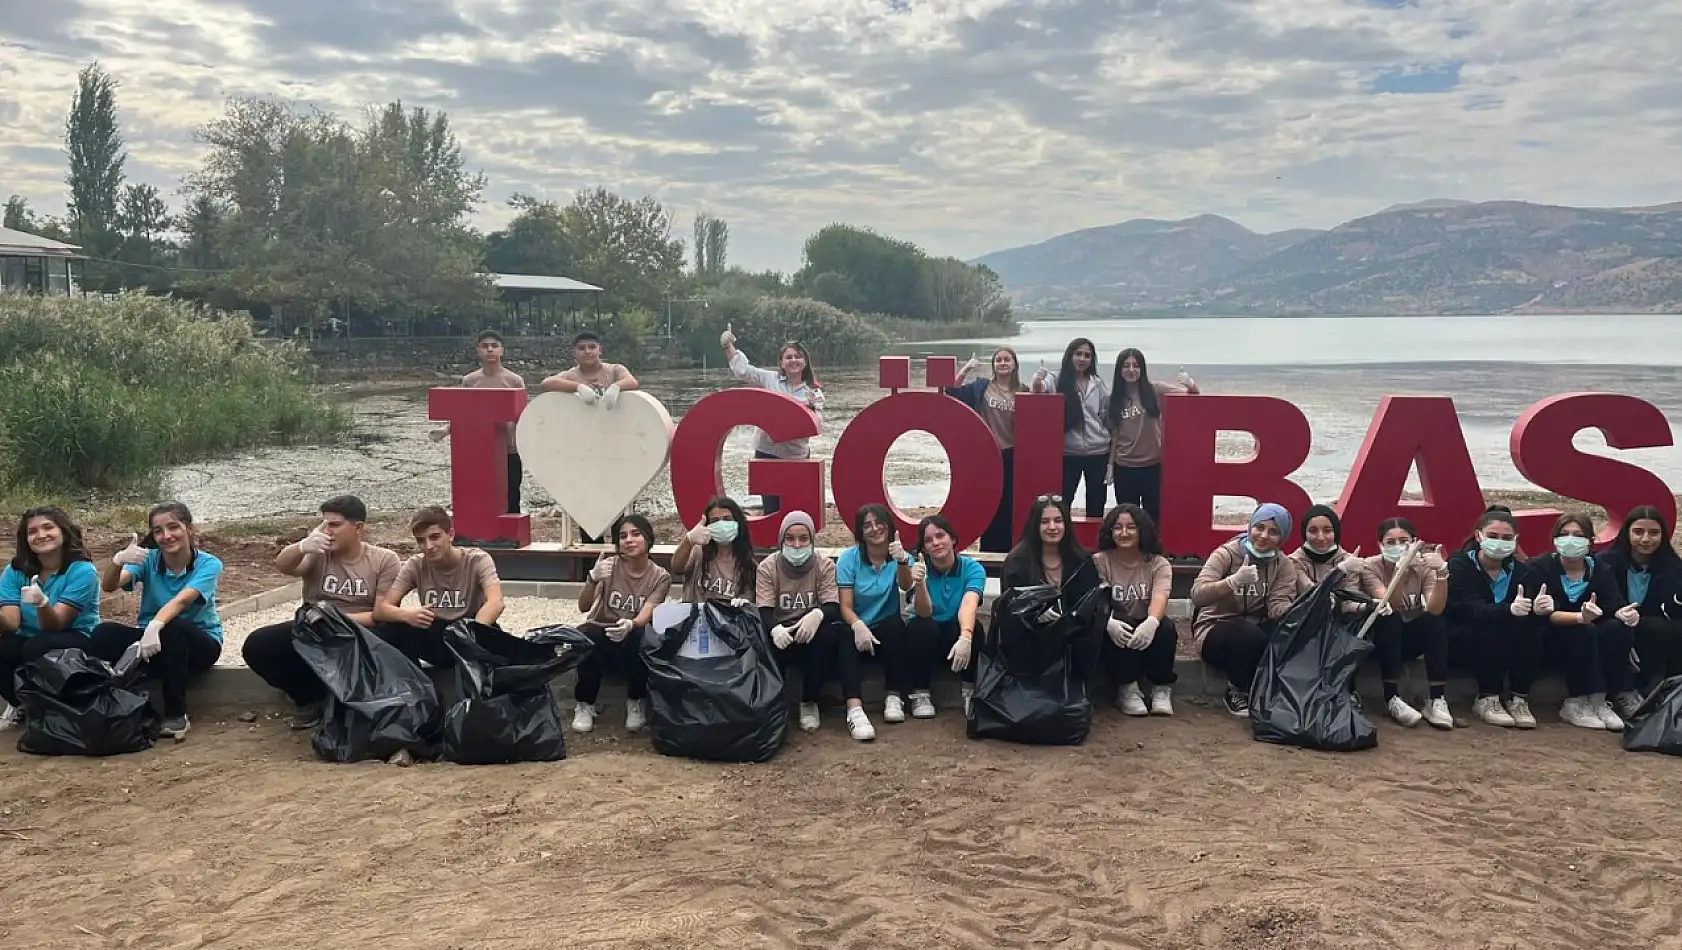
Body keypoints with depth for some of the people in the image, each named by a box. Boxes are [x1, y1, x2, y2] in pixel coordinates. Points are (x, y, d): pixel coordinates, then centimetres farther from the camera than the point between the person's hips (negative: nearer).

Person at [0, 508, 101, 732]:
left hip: (78, 643, -4)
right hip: (29, 644, 4)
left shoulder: (82, 570, -16)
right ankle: (21, 705, 3)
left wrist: (42, 603, -45)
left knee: (38, 647, -34)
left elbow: (54, 624, -23)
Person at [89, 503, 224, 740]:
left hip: (198, 642, -3)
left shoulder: (208, 564, -13)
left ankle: (176, 717, -25)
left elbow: (182, 600, -31)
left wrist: (155, 625, -49)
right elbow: (108, 586, -20)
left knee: (170, 631, -37)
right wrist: (117, 560, -42)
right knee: (104, 633, -23)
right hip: (150, 635, 3)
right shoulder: (148, 559, -3)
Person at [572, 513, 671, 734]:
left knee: (640, 638, -36)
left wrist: (630, 625, -45)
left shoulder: (660, 576, -6)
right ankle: (585, 704, -12)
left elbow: (646, 615, -20)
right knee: (587, 635, -36)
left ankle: (636, 701, -9)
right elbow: (583, 607, -18)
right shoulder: (609, 565, -8)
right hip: (600, 635, 0)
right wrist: (592, 580, -39)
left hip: (632, 638, 0)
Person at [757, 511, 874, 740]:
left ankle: (809, 703, -28)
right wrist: (775, 628, -33)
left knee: (840, 632, -32)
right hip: (783, 633, -1)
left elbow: (834, 607, -9)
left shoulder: (825, 564, 0)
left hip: (814, 633, 1)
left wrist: (818, 615, -34)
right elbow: (764, 611, -9)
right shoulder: (767, 567, -1)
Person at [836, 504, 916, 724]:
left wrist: (902, 561, -44)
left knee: (895, 624, -33)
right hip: (857, 627, -1)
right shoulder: (848, 559, -4)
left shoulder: (900, 556, 0)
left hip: (888, 630, 1)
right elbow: (845, 606, -12)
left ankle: (895, 697, -32)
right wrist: (858, 626, -35)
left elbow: (906, 586, -22)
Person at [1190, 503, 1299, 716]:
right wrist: (1234, 580, -42)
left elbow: (1277, 607, -14)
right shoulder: (1226, 554, -10)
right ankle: (1237, 691, -7)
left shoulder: (1284, 565, 2)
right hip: (1216, 630, -3)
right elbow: (1197, 595, -25)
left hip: (1256, 631, 3)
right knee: (1250, 636, -35)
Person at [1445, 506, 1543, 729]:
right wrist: (1509, 610, -47)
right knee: (1494, 630, -34)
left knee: (1531, 632, -26)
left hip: (1508, 643, 4)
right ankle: (1487, 700, -21)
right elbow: (1471, 609, -28)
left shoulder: (1518, 569, 1)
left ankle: (1519, 699, -15)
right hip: (1461, 638, -4)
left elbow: (1526, 608, -15)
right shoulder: (1459, 564, -13)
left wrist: (1537, 608, -41)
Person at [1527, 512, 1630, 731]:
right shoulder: (1538, 567, -12)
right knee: (1584, 632, -31)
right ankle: (1577, 703, -24)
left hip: (1588, 640, 4)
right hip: (1549, 639, -4)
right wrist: (1581, 617, -40)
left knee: (1618, 628, -24)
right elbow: (1545, 615, -25)